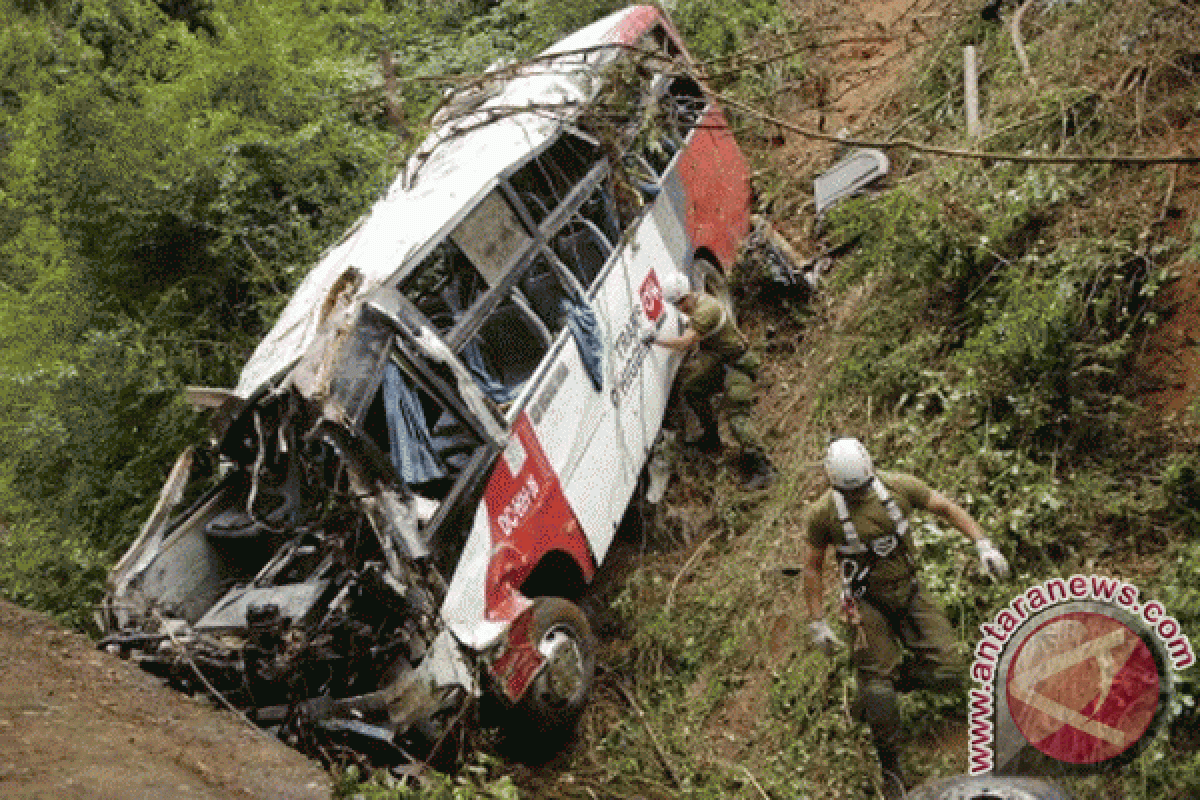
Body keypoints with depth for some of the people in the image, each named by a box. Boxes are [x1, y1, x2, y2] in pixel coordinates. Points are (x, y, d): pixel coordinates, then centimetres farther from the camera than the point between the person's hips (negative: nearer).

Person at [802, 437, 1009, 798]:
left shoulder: (898, 487, -10)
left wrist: (983, 544, -8)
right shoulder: (822, 514, -14)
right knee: (877, 681, -5)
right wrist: (817, 623, -5)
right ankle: (891, 767, 14)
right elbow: (813, 568, -4)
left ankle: (885, 683, 21)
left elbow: (947, 507, 2)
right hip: (868, 602, -3)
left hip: (910, 592, 3)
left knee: (947, 673, -5)